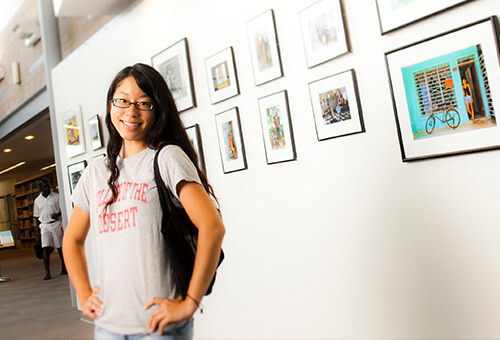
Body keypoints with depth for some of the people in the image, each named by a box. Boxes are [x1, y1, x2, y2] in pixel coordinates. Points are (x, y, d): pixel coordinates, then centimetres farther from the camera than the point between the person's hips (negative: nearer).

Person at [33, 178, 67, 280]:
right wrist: (38, 231, 10)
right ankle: (47, 272, -15)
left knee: (60, 247, 5)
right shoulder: (37, 200, 10)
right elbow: (37, 217, 14)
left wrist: (58, 214, -17)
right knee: (45, 248, -12)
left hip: (56, 224, -1)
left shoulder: (56, 196, 3)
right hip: (44, 226, 1)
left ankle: (64, 268, 23)